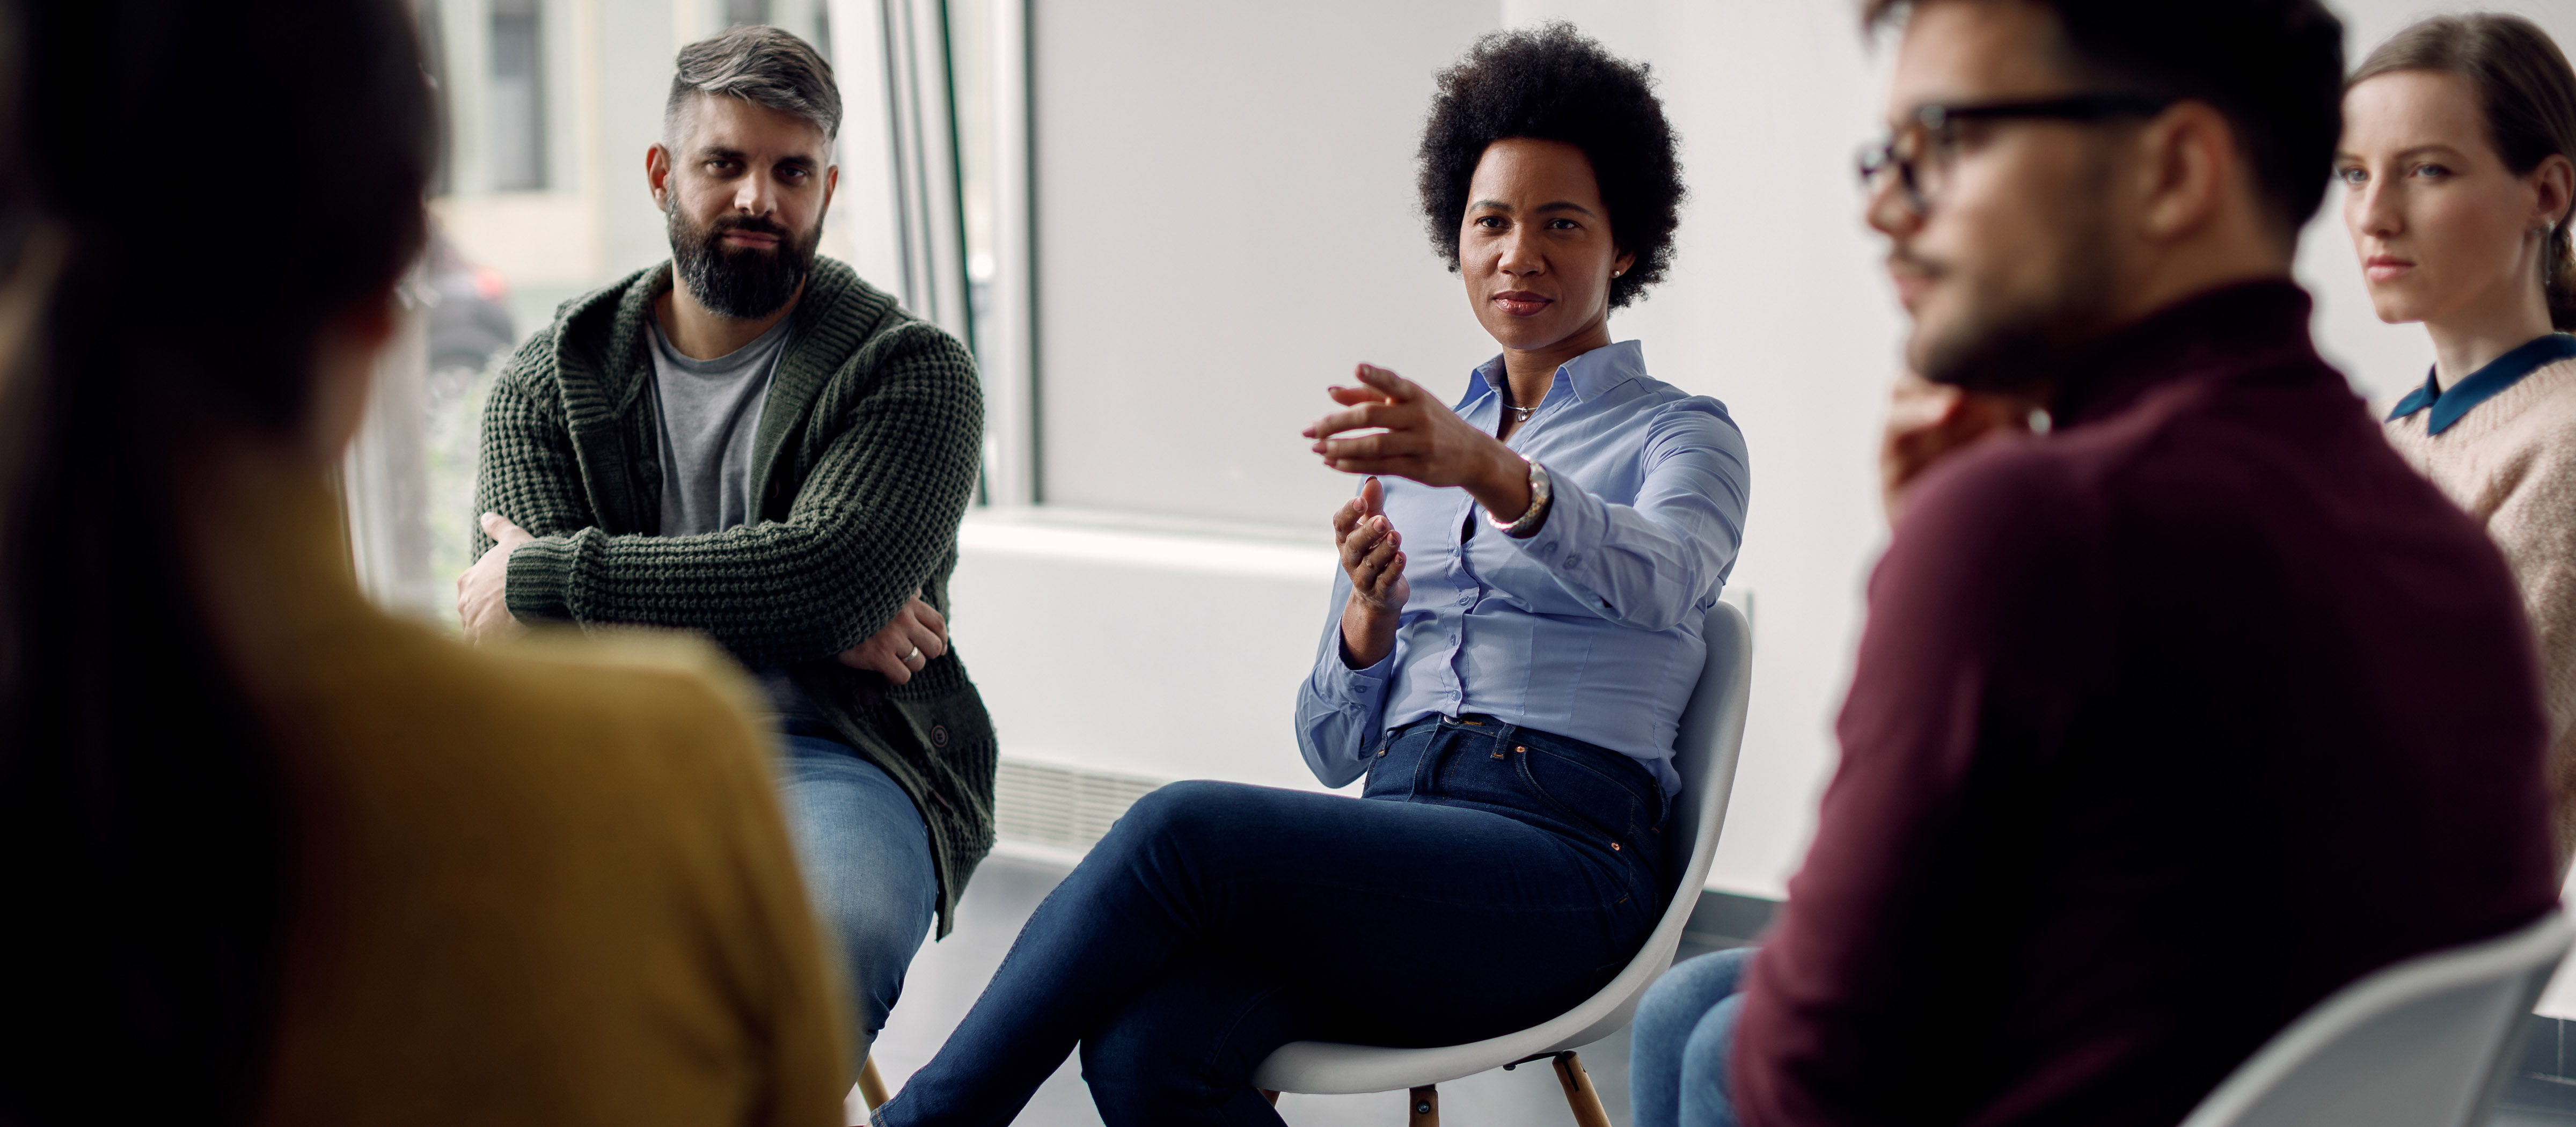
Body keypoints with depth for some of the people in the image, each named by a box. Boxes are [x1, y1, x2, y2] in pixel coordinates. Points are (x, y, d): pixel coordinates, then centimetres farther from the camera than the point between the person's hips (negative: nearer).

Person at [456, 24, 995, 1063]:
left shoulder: (910, 371, 4)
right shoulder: (548, 381, 12)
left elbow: (830, 569, -14)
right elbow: (526, 644, -2)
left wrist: (548, 577, -10)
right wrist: (801, 621, -10)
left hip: (833, 756, -1)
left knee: (833, 938, -36)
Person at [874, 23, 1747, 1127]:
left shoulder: (1680, 436, 10)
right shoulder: (1411, 452, 24)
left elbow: (1661, 575, -18)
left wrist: (1494, 476, -38)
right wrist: (1368, 612, -3)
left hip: (1556, 861, -4)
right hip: (1393, 842, 4)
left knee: (1181, 827, -29)